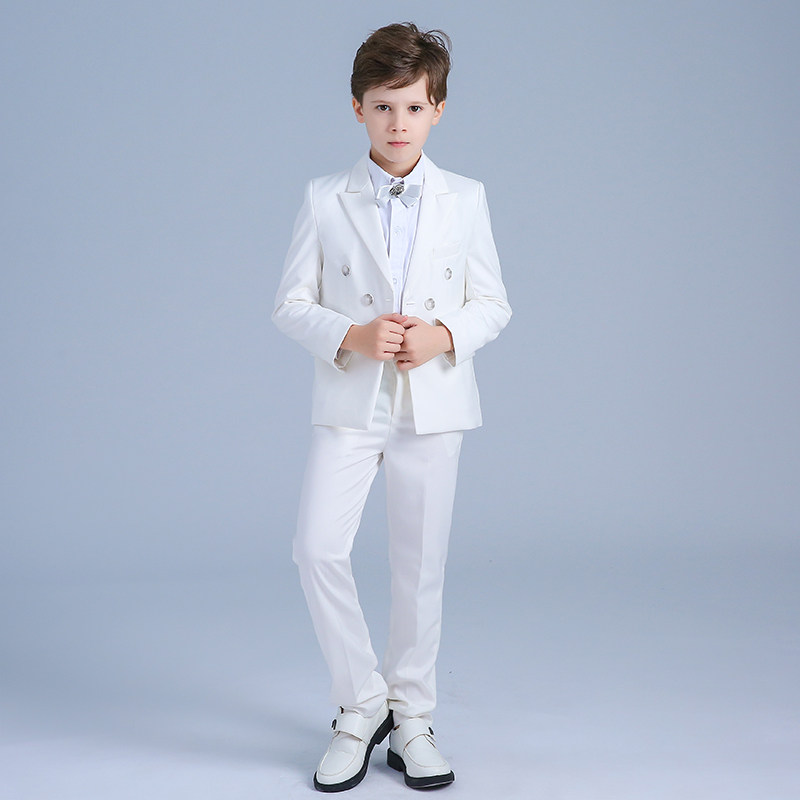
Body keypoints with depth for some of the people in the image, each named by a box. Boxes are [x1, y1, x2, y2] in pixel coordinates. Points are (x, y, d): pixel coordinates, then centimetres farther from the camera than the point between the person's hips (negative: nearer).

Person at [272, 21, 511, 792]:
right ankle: (361, 705, 9)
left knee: (419, 564, 7)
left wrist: (444, 335, -14)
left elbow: (493, 303, 6)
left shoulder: (465, 199, 4)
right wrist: (352, 336, -17)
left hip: (434, 402, 1)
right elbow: (291, 304, 1)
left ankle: (412, 717, 23)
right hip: (348, 403, 0)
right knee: (317, 549, -12)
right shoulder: (325, 199, 1)